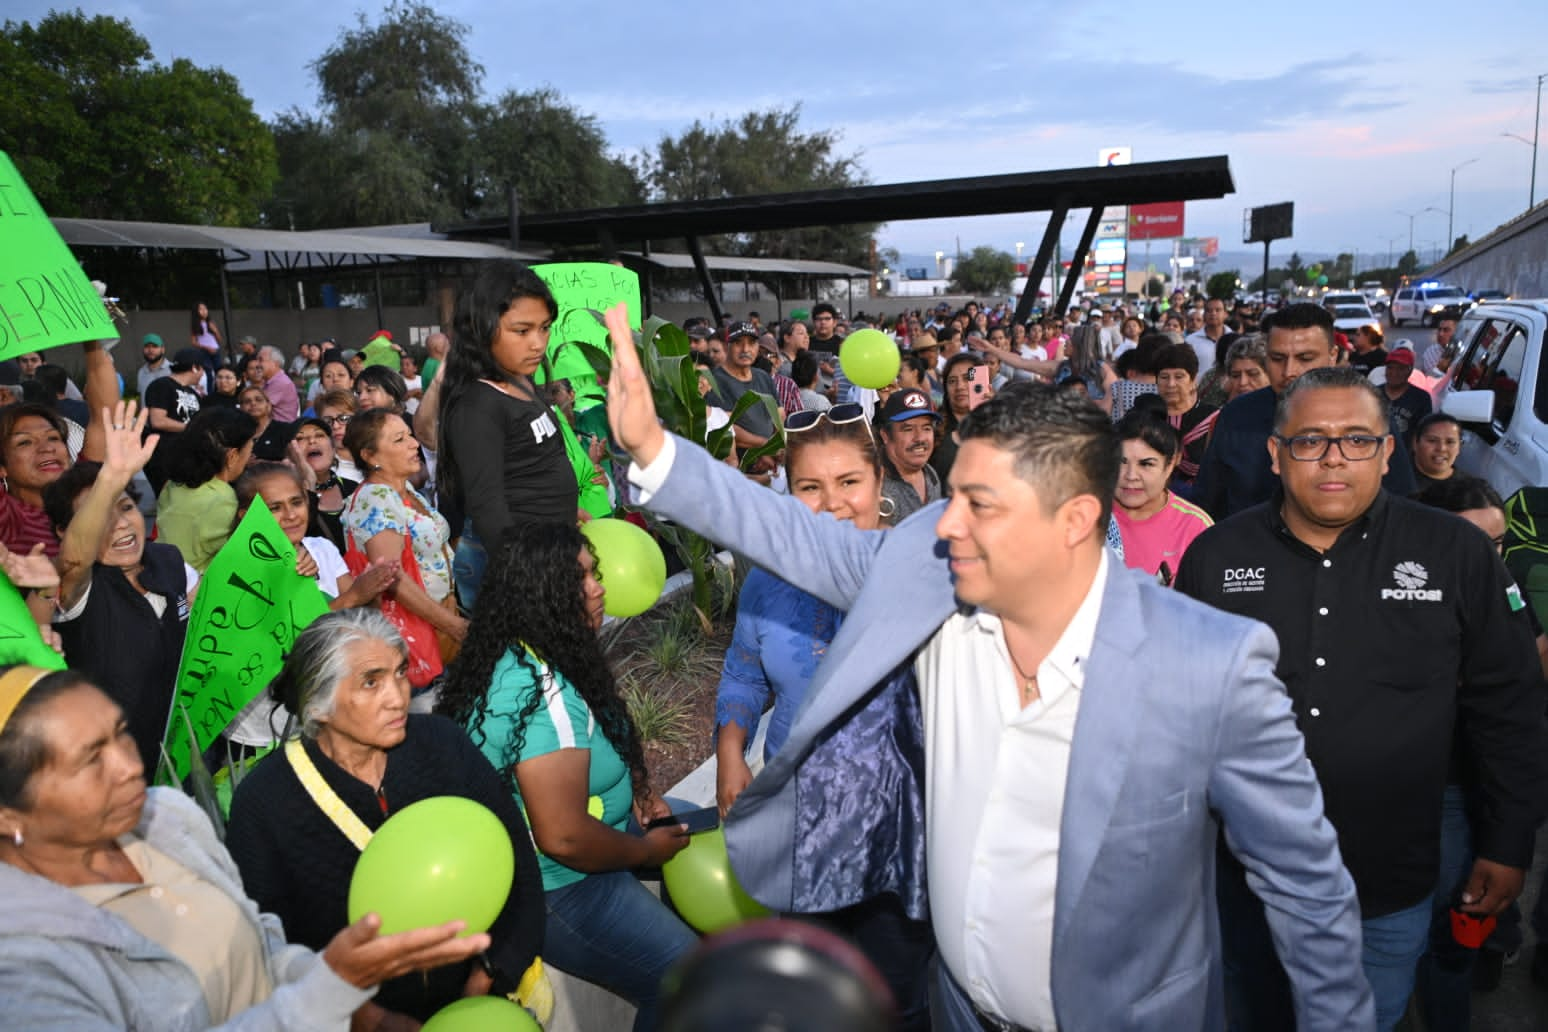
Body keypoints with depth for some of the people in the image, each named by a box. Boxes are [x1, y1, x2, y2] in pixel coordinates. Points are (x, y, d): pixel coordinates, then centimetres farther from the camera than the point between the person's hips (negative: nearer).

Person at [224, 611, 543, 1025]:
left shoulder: (444, 743, -3)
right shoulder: (262, 801, -7)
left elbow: (518, 863, -1)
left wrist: (484, 981, -8)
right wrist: (377, 1020, -14)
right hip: (351, 1018, -1)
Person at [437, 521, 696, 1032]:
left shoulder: (511, 657, -1)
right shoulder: (544, 694, -32)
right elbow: (564, 838, -32)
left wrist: (633, 790, 5)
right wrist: (647, 850, -15)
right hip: (555, 892, -10)